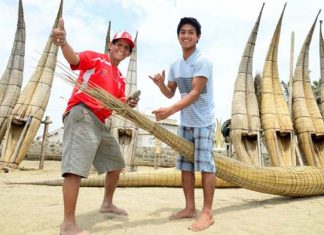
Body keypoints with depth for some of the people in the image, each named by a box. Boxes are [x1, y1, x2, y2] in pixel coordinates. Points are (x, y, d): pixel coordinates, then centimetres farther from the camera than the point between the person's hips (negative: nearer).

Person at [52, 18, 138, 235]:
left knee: (116, 162, 16)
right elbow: (74, 58, -18)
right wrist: (63, 42, -39)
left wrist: (128, 104, -3)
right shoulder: (95, 58, 3)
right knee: (77, 166, -18)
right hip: (82, 114, -9)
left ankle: (107, 204, 33)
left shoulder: (120, 79, 22)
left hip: (100, 122, 9)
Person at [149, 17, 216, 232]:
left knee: (205, 165, -4)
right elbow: (170, 93, 13)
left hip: (203, 122, -7)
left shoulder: (202, 61, -12)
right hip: (185, 123, 7)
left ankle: (207, 213, 7)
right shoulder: (175, 65, 10)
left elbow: (195, 93, -22)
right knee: (185, 165, 9)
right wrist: (161, 84, -9)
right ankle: (190, 208, 21)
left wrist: (170, 110, -33)